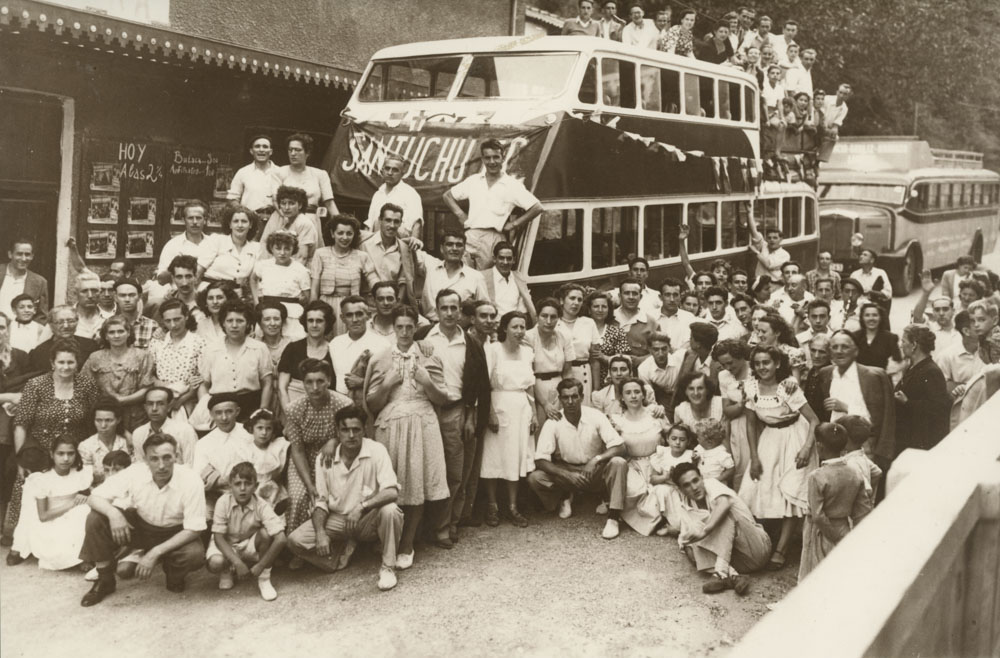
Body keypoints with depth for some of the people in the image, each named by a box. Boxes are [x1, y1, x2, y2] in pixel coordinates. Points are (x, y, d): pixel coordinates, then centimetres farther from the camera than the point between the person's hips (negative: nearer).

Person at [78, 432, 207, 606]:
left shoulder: (191, 481, -28)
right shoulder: (135, 473, -23)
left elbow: (194, 530, -24)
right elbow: (94, 498, -15)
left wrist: (155, 553, -30)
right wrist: (113, 513, -38)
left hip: (175, 534, -2)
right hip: (140, 526, 3)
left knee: (195, 555, -34)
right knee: (96, 519, -20)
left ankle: (174, 574, 5)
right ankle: (105, 581, -1)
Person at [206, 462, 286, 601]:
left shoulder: (262, 506, -23)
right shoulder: (223, 502, -22)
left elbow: (281, 539, -30)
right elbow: (218, 536, -20)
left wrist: (260, 566, -28)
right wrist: (238, 563, -29)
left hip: (250, 546, 1)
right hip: (226, 546, -1)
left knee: (265, 533, -30)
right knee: (214, 563, -33)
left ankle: (264, 579, -10)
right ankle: (227, 571, 6)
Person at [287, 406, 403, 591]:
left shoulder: (376, 450, -16)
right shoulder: (324, 459, -6)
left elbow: (392, 492, -25)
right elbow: (321, 501, 0)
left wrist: (362, 506, -38)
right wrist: (320, 532, -15)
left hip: (369, 519, -3)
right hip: (337, 519, 3)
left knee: (390, 510, -36)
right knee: (295, 540, -18)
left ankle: (388, 567, -13)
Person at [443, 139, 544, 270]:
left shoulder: (512, 185, 5)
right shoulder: (473, 181, 14)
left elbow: (537, 208, 2)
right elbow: (447, 195, 24)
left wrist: (513, 224, 0)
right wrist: (461, 215, 10)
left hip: (492, 238, -2)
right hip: (470, 236, 3)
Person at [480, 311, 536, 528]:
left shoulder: (527, 352, 8)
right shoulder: (493, 349, -9)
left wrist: (534, 412, 11)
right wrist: (491, 413, -17)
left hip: (521, 408, 5)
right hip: (498, 406, -5)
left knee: (516, 457, 8)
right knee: (494, 456, 2)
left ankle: (512, 506, 17)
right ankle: (492, 506, 14)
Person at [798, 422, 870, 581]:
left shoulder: (817, 477, -20)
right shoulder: (855, 474, -4)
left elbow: (818, 516, -21)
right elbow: (863, 510, 0)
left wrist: (835, 536, -10)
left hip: (822, 533, -5)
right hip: (844, 529, 5)